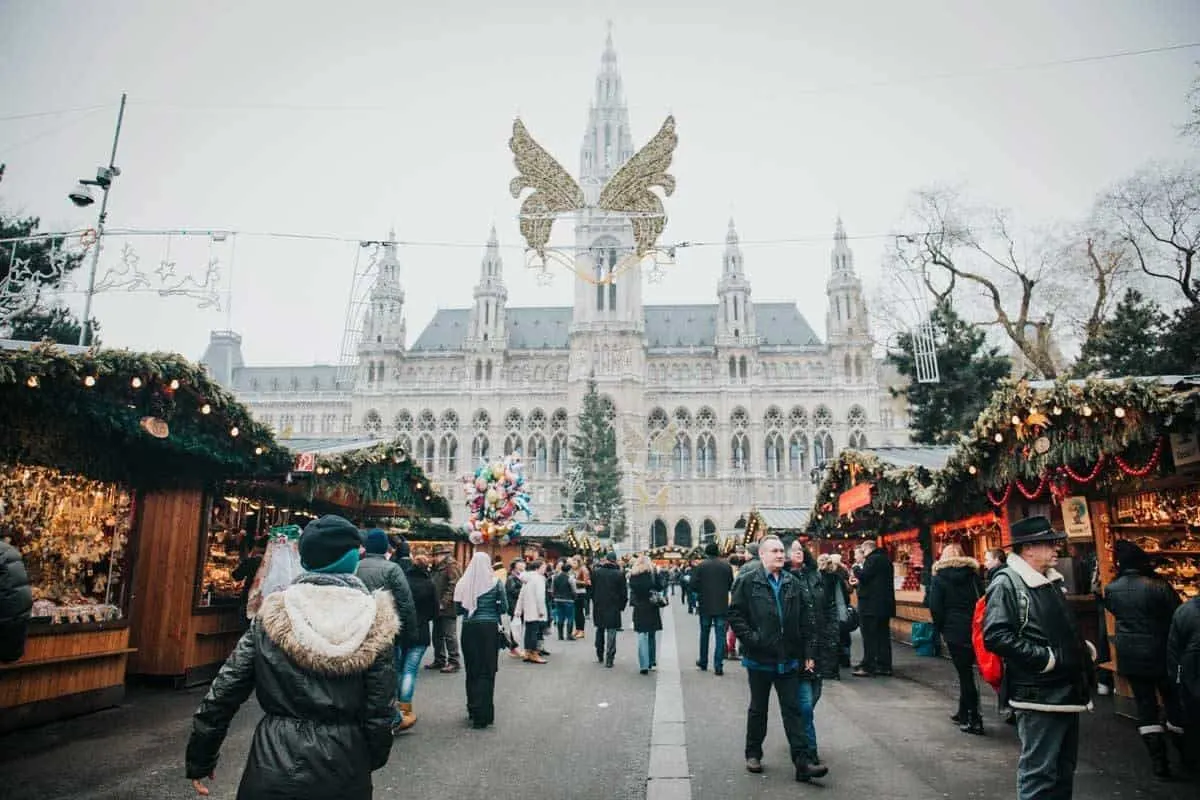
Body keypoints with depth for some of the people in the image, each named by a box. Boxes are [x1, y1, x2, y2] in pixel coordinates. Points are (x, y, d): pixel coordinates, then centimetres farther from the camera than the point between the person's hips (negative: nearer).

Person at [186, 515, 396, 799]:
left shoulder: (272, 616, -5)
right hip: (342, 770, 0)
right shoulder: (374, 622, -9)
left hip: (273, 764, 0)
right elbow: (379, 711, -6)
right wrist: (373, 760, 13)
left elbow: (223, 692, -1)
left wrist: (200, 760, 13)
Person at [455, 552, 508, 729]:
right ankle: (483, 714, -1)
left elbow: (458, 608, 5)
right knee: (487, 671, 2)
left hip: (469, 628, 2)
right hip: (489, 627, -2)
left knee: (472, 670, 14)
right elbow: (504, 608, -3)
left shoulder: (463, 583, 0)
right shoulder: (496, 582, -5)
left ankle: (473, 710, 23)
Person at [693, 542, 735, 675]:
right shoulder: (727, 566, -4)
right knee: (720, 635, 4)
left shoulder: (701, 566, -8)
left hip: (705, 605, 0)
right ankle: (718, 666, -1)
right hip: (722, 606, 0)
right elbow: (731, 585, 3)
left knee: (704, 634, 16)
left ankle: (703, 663, 27)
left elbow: (693, 584, -10)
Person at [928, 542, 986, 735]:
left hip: (954, 630, -4)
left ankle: (974, 720, 0)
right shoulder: (973, 574, 9)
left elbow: (935, 608, -6)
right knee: (966, 671, 16)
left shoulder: (939, 577, 0)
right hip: (975, 628, 4)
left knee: (965, 674, 0)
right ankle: (963, 713, 27)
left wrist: (940, 629, 6)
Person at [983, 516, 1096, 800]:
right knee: (1039, 772, -2)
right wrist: (1045, 658, -22)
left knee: (1064, 768, 19)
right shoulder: (1006, 583, -15)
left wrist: (1083, 648, 10)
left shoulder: (1052, 580, 13)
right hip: (1038, 696, -9)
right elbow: (996, 636, -24)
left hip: (1067, 691, 9)